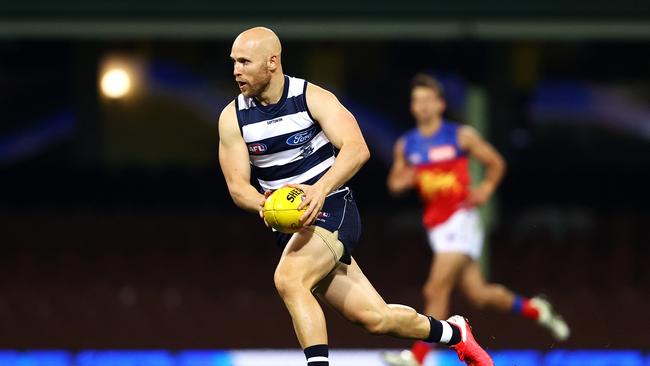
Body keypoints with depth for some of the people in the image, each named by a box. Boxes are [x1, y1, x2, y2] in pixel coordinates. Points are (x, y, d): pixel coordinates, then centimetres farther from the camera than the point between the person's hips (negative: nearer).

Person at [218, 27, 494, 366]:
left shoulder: (312, 98, -10)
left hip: (332, 211, -4)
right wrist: (265, 205, -26)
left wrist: (320, 190, -39)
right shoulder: (232, 118, 1)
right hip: (290, 226, 4)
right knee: (373, 318, 2)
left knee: (288, 279, -34)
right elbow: (237, 186, -3)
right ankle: (452, 332, 29)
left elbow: (357, 148, -22)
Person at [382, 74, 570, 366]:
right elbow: (394, 184, 16)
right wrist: (403, 181, -7)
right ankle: (534, 310, 33)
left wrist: (486, 188, -9)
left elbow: (496, 163, 7)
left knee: (437, 289, -16)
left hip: (461, 219, -6)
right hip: (436, 226, 6)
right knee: (478, 295, 9)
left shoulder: (461, 136, -3)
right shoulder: (406, 145, 8)